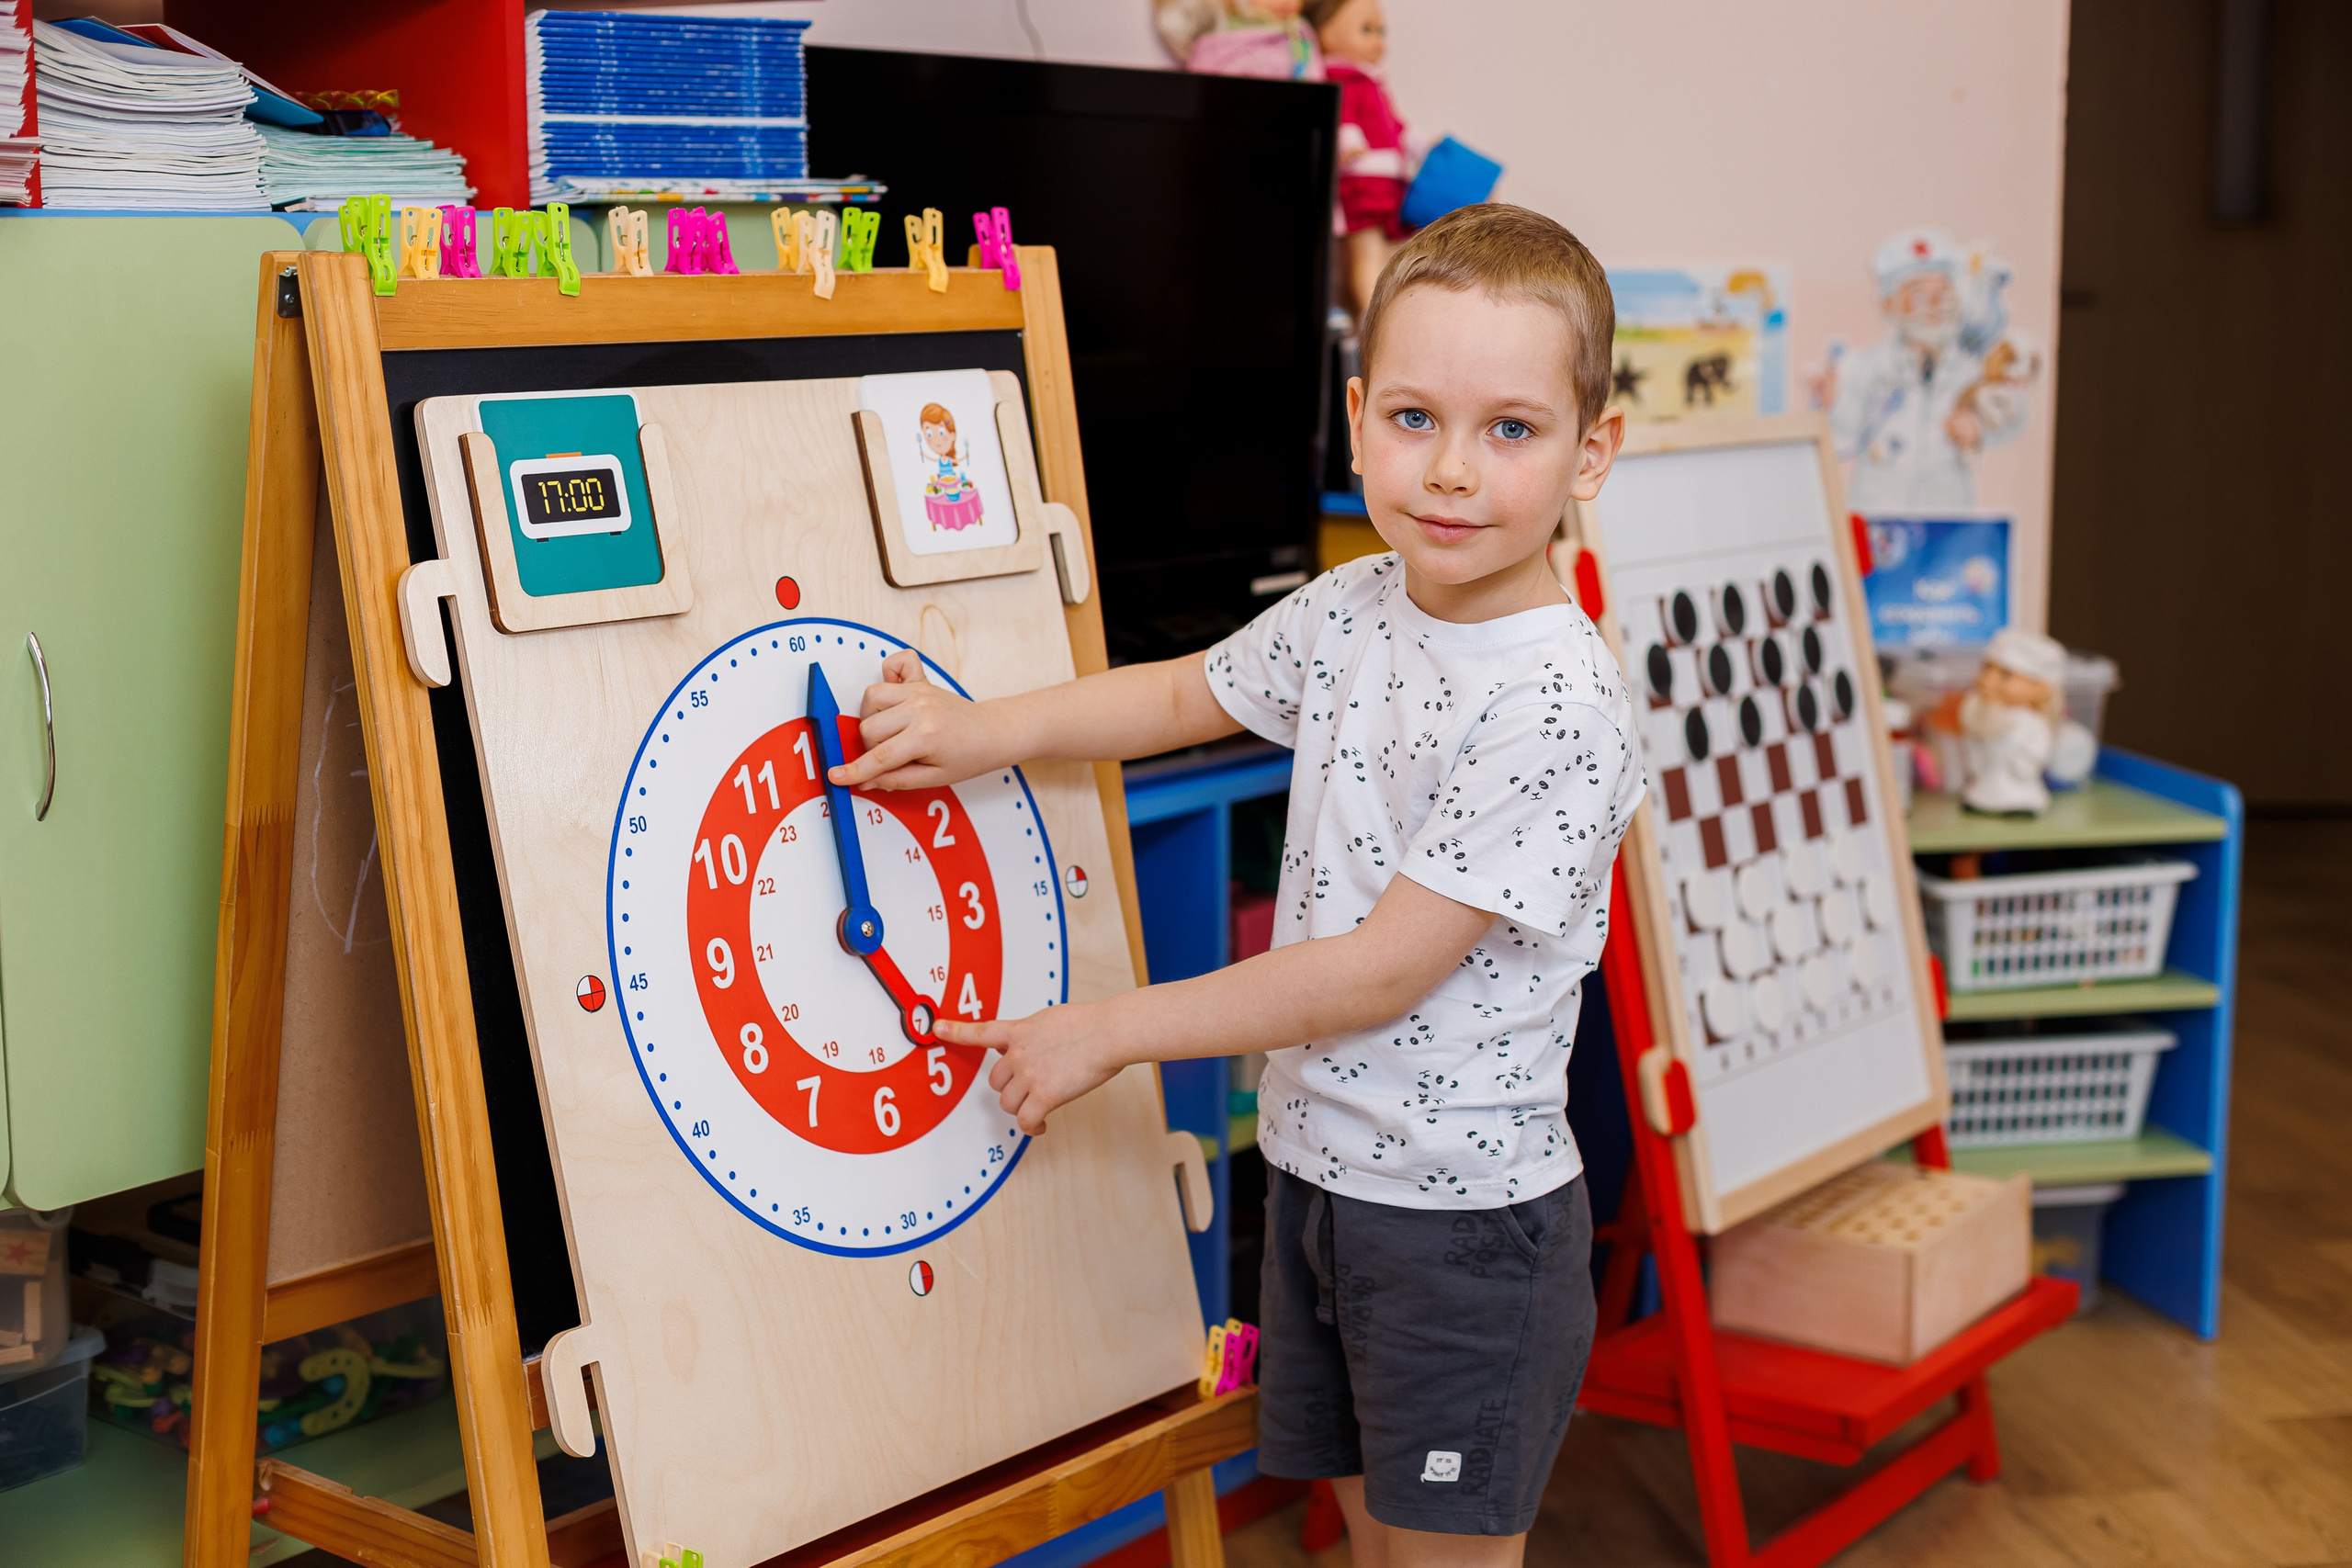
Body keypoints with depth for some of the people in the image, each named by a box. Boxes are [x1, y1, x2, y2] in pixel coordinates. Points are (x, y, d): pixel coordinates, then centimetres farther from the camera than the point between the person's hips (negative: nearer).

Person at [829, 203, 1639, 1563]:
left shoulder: (1559, 708, -24)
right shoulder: (1352, 609, -1)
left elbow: (1380, 971, -24)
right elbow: (1187, 695, 20)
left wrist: (1109, 1033, -17)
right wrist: (983, 731, 7)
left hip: (1466, 1217, -7)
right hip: (1314, 1168, 7)